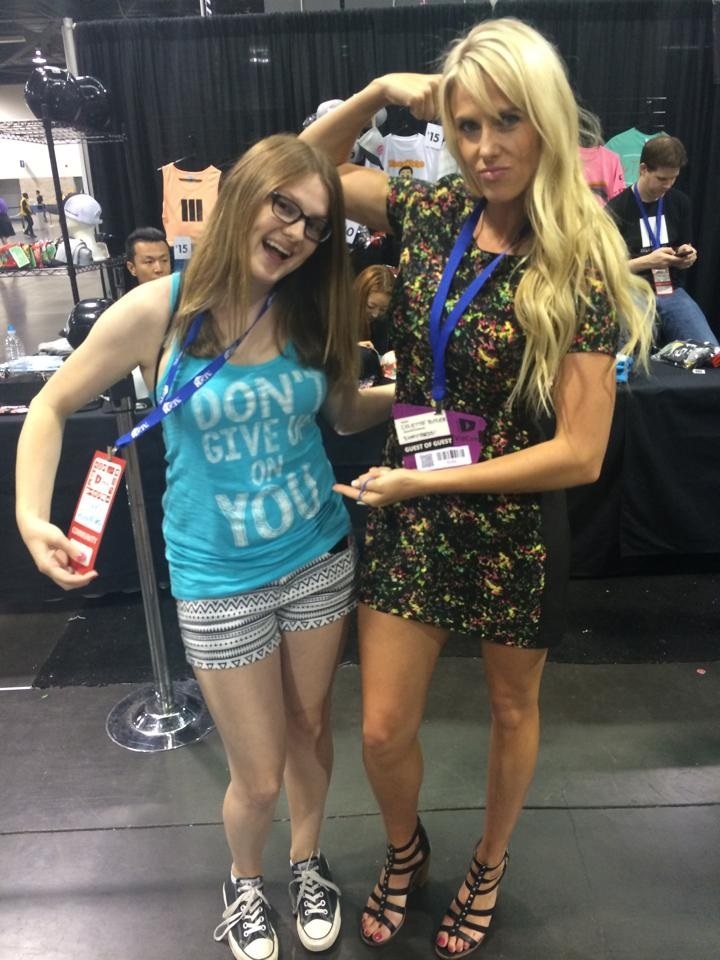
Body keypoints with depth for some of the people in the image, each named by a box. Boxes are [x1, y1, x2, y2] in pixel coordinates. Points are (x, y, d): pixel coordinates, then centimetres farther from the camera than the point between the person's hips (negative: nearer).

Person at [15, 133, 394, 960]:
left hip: (320, 557, 3)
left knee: (310, 729, 20)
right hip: (219, 580, -3)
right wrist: (31, 512, -16)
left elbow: (345, 411, 10)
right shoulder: (157, 310, -15)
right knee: (258, 778, 10)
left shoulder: (310, 312, -4)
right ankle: (243, 883, 46)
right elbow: (52, 407, -3)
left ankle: (306, 864, 51)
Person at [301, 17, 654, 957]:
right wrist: (380, 92, -4)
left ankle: (489, 867, 50)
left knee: (511, 711, 21)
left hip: (514, 527, -3)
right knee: (384, 731, 11)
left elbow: (579, 453, -19)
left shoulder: (579, 266, -15)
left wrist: (421, 481, -17)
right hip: (410, 518, 4)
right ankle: (404, 852, 45)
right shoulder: (435, 215, -3)